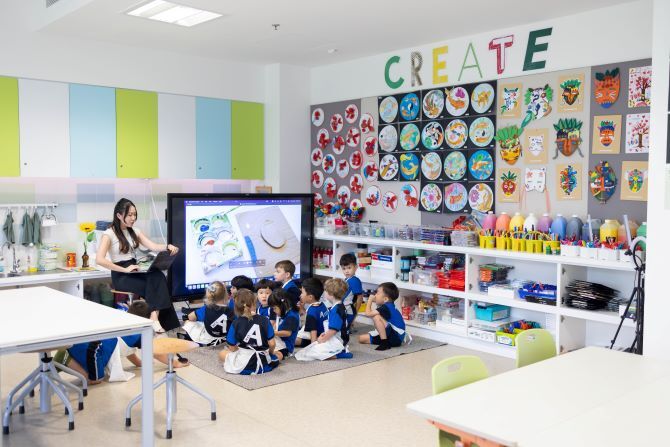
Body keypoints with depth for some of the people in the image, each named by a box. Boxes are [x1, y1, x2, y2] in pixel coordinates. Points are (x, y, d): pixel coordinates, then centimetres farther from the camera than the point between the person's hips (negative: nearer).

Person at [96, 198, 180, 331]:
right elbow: (99, 259, -20)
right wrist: (125, 269, -24)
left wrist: (168, 246, -20)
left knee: (158, 276, -27)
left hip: (134, 272, 5)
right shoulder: (109, 234, -7)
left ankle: (155, 318, -34)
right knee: (154, 287, -27)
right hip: (120, 276, -5)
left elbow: (153, 246, 2)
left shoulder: (134, 231, 14)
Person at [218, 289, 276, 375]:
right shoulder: (264, 320, -6)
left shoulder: (236, 323, -9)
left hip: (244, 365, -1)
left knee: (222, 354, 23)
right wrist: (270, 353, 18)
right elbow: (272, 344, -4)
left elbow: (232, 348, -5)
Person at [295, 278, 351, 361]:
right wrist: (325, 334, 10)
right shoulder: (340, 307, 10)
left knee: (308, 353, -16)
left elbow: (333, 330, -25)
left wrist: (323, 339, -12)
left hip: (337, 342, -11)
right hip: (335, 339, 11)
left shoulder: (336, 310, -22)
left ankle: (338, 354, -14)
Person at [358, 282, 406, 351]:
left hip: (396, 338, -10)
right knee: (362, 338, 3)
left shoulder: (386, 307, -20)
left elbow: (368, 313, -22)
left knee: (376, 317, -27)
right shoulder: (388, 306, 9)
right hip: (389, 333, 10)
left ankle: (385, 343, -20)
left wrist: (370, 300, -8)